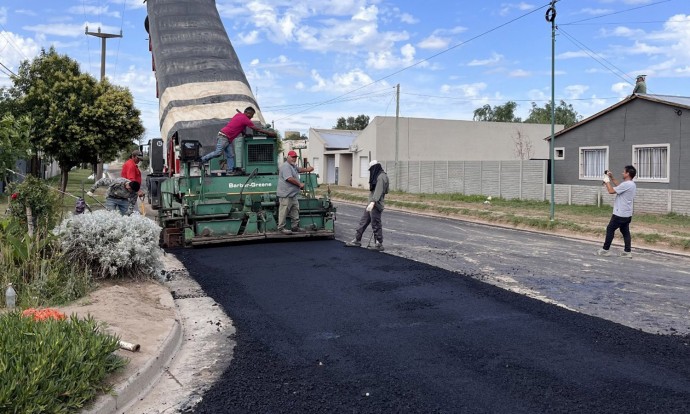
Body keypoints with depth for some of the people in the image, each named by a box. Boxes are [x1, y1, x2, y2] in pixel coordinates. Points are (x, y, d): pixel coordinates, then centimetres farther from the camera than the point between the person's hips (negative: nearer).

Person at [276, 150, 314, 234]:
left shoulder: (293, 166, 17)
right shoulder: (286, 166, -16)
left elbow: (299, 169, 37)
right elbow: (289, 178, -26)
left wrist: (307, 169, 17)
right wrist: (300, 184, -15)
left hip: (293, 195, 11)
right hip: (286, 195, -11)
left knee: (295, 210, 13)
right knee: (284, 211, -5)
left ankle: (295, 227, 20)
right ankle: (281, 228, 0)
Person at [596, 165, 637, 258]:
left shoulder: (626, 184, -21)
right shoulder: (631, 184, 11)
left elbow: (611, 191, -20)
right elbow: (619, 187, 26)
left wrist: (607, 181, -6)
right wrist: (612, 178, 22)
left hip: (620, 214, -9)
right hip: (627, 214, 9)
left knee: (610, 229, 1)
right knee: (625, 232, 10)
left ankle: (605, 249, 7)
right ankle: (627, 252, 9)